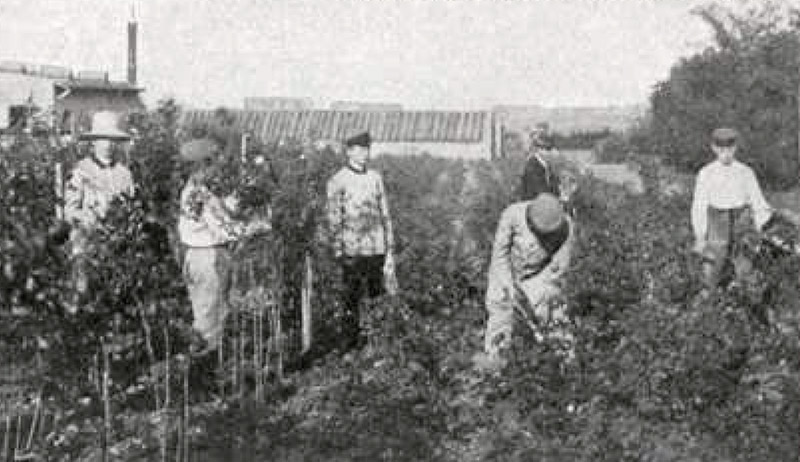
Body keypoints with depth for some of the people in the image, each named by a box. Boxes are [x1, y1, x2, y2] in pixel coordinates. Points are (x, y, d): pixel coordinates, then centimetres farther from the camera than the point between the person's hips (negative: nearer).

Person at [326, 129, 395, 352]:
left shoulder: (375, 178, 9)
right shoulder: (337, 181, -3)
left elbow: (385, 216, 12)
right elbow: (334, 220, -4)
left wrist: (390, 252, 9)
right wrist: (340, 253, -10)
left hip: (377, 250, 4)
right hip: (352, 252, -3)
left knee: (377, 294, 6)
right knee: (352, 299, 4)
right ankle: (351, 340, 16)